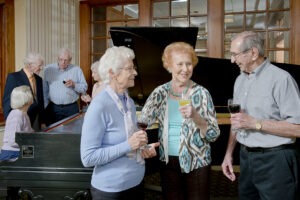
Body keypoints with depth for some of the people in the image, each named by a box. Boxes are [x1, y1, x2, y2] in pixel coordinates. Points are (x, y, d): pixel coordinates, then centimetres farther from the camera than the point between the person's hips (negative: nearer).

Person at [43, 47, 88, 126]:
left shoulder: (77, 70, 2)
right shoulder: (48, 69, 4)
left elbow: (84, 88, 3)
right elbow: (44, 90, 5)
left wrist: (74, 85, -14)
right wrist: (45, 106, 2)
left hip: (71, 108, 0)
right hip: (53, 108, 1)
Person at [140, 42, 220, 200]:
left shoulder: (201, 93, -10)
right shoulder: (160, 93, -2)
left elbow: (214, 135, -11)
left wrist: (195, 116, -26)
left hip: (196, 163, -2)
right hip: (168, 163, 2)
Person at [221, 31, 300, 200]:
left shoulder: (280, 78, -15)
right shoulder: (240, 80, 9)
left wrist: (255, 123, -22)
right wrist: (229, 153, 12)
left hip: (275, 160, -7)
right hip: (246, 158, 7)